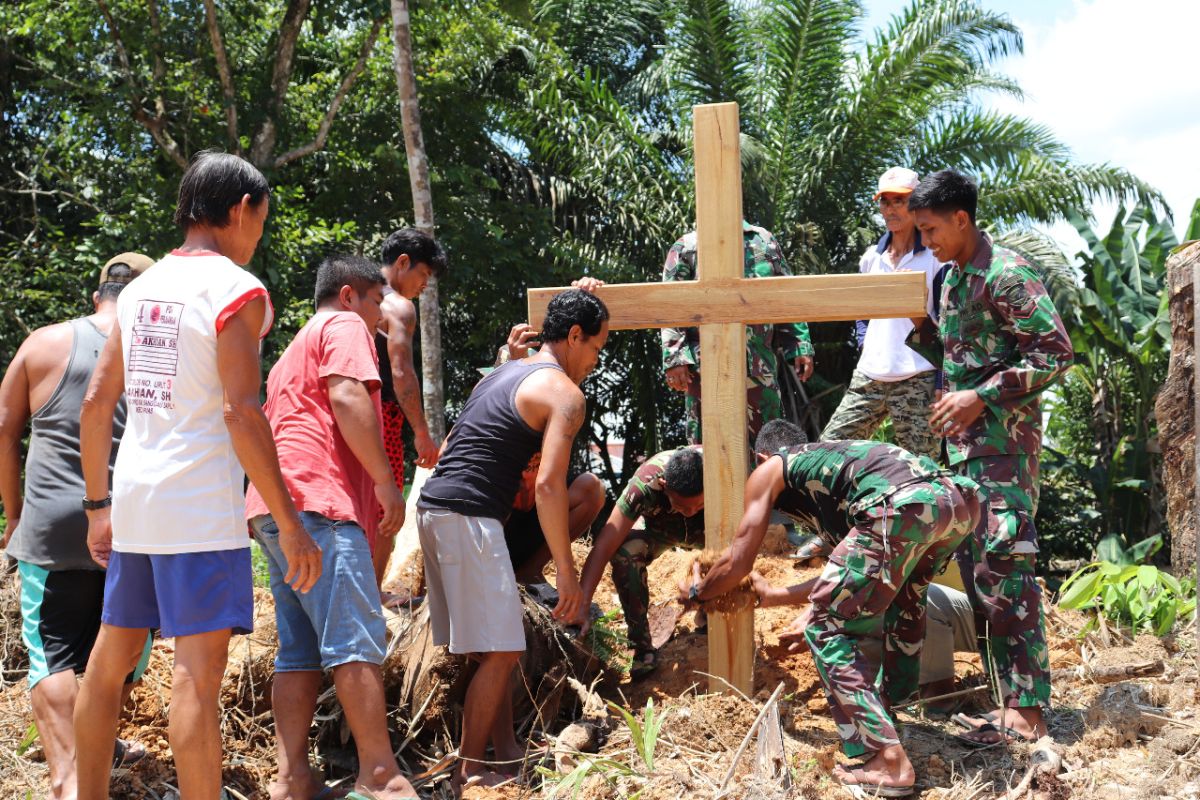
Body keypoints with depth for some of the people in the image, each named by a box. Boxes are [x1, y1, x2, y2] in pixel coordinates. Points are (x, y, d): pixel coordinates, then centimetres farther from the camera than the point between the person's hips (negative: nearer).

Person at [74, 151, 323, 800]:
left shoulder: (140, 288, 14)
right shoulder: (236, 289, -7)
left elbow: (96, 403, 14)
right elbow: (240, 411, -16)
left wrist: (98, 504, 21)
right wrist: (289, 522, -14)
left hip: (133, 503, 8)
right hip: (200, 505, -8)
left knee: (112, 654, 16)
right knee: (199, 666, -8)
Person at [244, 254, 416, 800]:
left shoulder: (296, 349, 34)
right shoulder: (344, 326, 4)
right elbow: (347, 395, -13)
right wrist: (386, 480, -14)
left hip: (272, 508, 10)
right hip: (317, 500, -10)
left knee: (300, 651, 7)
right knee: (357, 642, -12)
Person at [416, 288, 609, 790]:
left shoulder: (501, 374, 22)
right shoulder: (565, 393, -5)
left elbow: (448, 447, 26)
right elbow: (548, 486, -16)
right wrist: (566, 570, -12)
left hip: (433, 507, 10)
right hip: (468, 517, -10)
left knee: (495, 645, 16)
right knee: (500, 651, -3)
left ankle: (506, 752, 22)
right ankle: (469, 773, 2)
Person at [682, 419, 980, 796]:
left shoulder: (769, 470, 25)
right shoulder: (831, 457, 42)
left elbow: (738, 562, 25)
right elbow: (855, 574, 48)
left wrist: (696, 592, 44)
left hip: (903, 506, -7)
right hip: (961, 497, 8)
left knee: (828, 630, 7)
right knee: (900, 589, 36)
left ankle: (890, 762, 0)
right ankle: (892, 700, 47)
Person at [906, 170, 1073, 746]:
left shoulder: (1007, 274, -12)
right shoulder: (954, 279, 16)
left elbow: (1056, 352, -16)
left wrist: (982, 397, -20)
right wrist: (919, 325, 5)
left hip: (1004, 444, -9)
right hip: (965, 445, 9)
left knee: (1002, 569, -11)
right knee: (975, 567, 10)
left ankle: (1026, 710, -6)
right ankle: (1005, 686, 19)